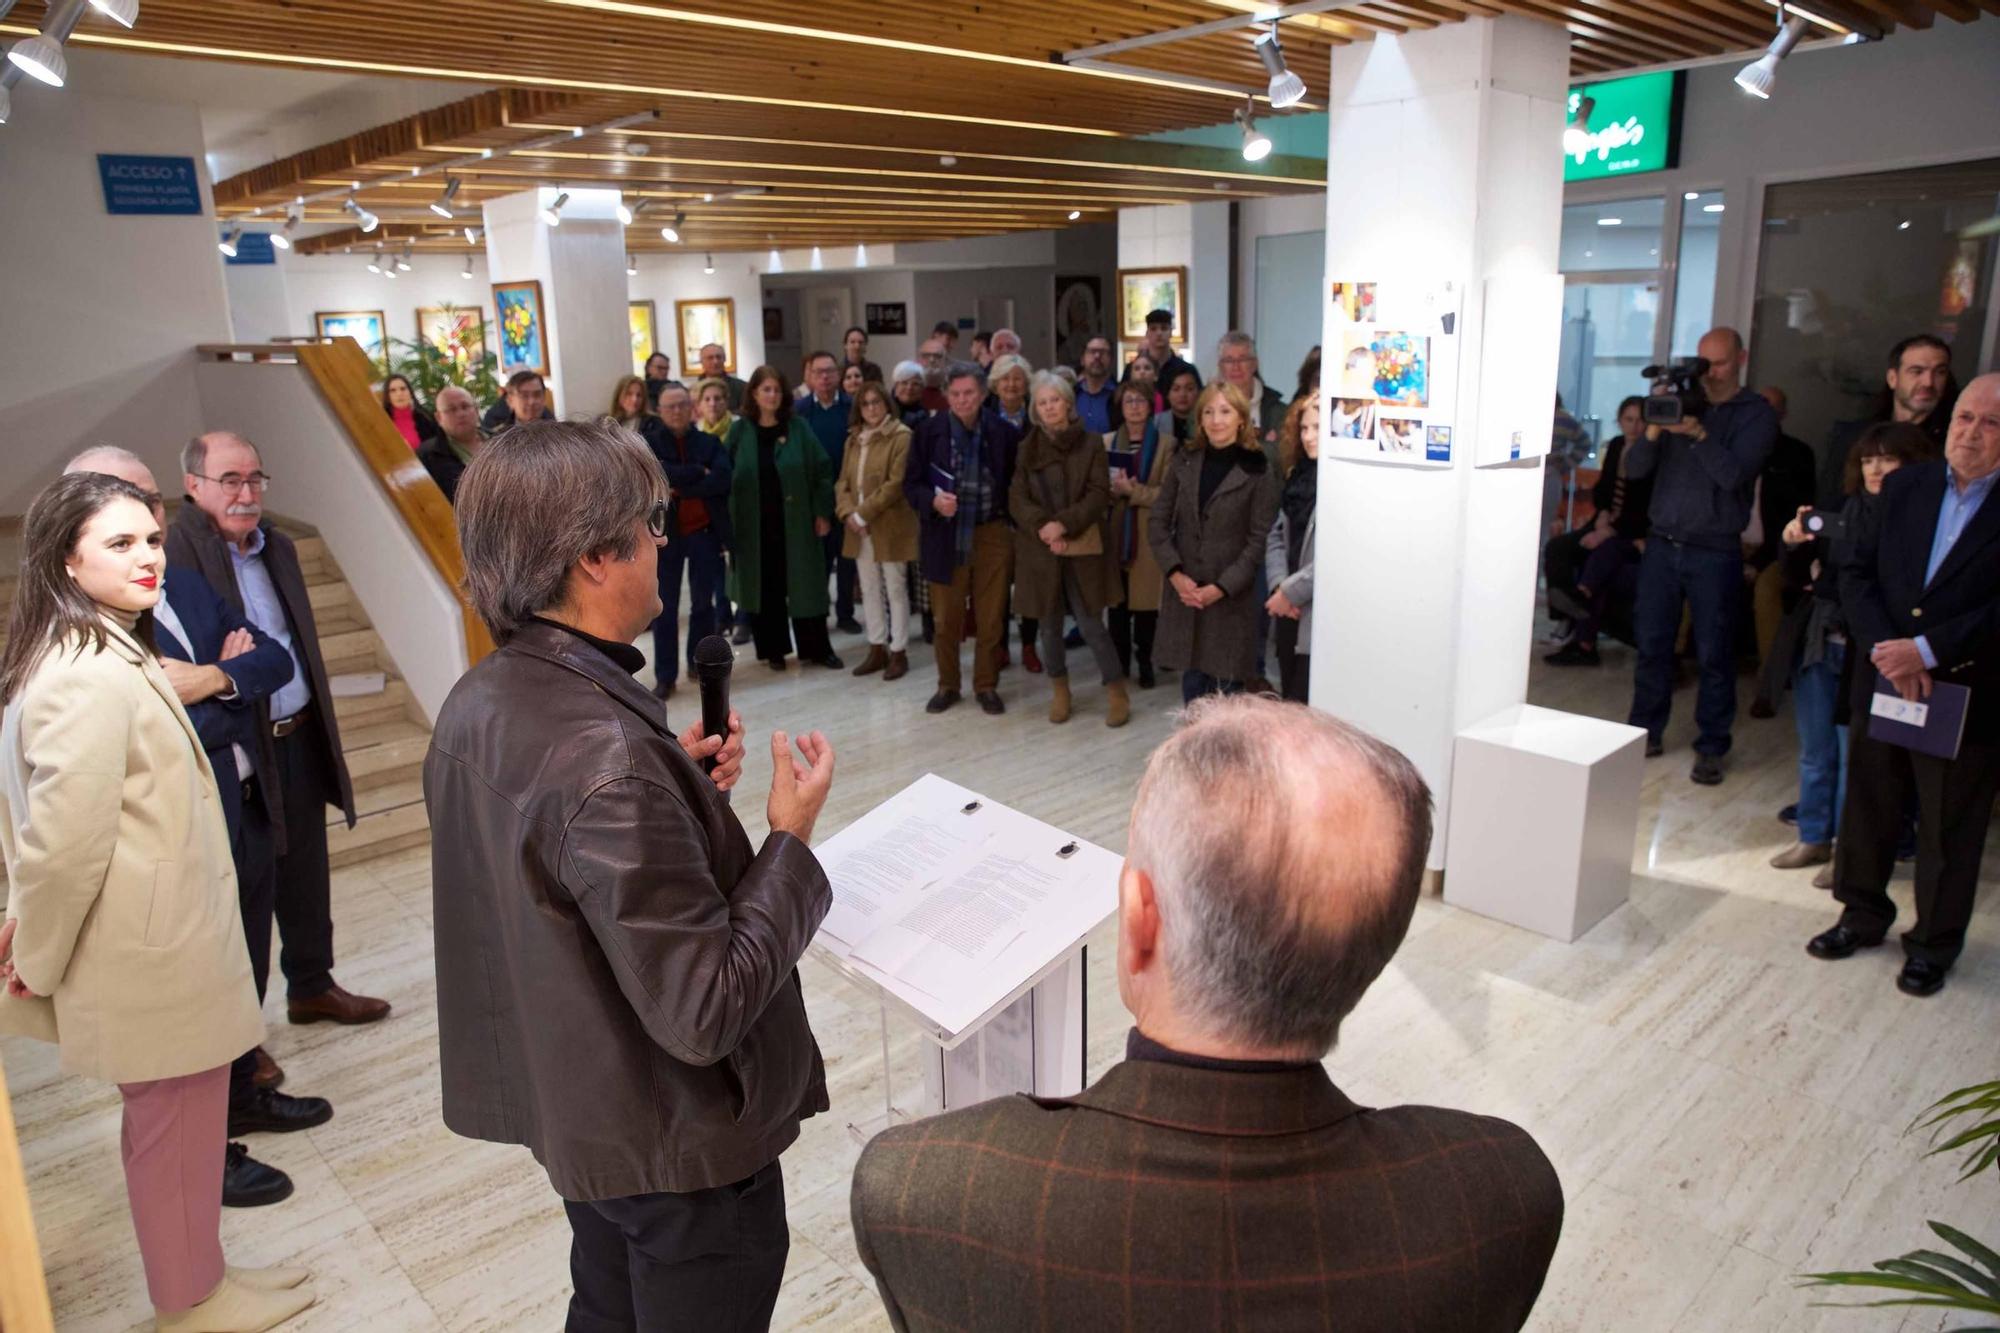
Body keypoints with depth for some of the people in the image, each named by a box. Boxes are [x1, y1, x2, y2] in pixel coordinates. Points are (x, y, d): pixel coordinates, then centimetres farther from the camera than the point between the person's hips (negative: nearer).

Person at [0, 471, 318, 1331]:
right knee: (176, 1126, 9)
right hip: (151, 955, -10)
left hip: (158, 945, 10)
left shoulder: (112, 656, 11)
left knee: (175, 1123, 22)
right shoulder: (92, 679, -24)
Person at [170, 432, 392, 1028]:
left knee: (306, 873, 19)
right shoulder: (176, 555, -15)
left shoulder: (278, 547, 10)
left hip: (299, 739, 7)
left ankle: (312, 985, 37)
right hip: (235, 752, -7)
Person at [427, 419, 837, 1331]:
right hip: (679, 1147, -8)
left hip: (573, 1109, 8)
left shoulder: (478, 704, -5)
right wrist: (791, 837, -21)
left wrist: (674, 782, 2)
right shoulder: (606, 755, -34)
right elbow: (705, 1012, -31)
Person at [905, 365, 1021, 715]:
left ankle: (987, 685, 22)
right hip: (947, 535, 0)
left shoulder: (1003, 432, -3)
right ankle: (947, 685, 25)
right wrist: (933, 501, -19)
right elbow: (911, 483, -1)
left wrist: (1015, 520, -5)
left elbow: (1018, 480, 6)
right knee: (946, 618, 9)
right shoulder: (929, 431, -4)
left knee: (991, 618, 7)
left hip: (993, 534, 0)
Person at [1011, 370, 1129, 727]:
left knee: (1091, 623, -4)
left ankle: (1116, 690, 10)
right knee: (1049, 623, 8)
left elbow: (1099, 494, -6)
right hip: (1040, 549, 2)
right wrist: (1043, 528, -15)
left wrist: (1064, 524, -18)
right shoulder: (1027, 448, 7)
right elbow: (1017, 498, 0)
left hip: (1082, 549, -2)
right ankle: (1059, 688, 25)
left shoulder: (1091, 444, 1)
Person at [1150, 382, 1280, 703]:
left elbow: (1259, 540, -7)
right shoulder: (1184, 462, 8)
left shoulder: (1258, 471, -5)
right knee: (1191, 681, 10)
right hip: (1184, 593, 3)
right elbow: (1158, 522, 5)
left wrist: (1221, 587, -14)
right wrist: (1175, 573, -8)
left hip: (1231, 598, -3)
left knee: (1224, 686, 1)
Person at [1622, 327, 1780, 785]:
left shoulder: (1757, 414, 1)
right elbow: (1634, 469, 2)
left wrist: (1697, 433, -23)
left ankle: (1711, 748, 10)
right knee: (1652, 644, 6)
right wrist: (1654, 430, -16)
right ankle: (1647, 732, 20)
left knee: (1714, 654, 1)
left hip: (1715, 553, -3)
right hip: (1662, 543, 3)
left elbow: (1734, 474, -14)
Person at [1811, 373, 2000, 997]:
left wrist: (1927, 650, -22)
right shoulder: (1904, 486, 3)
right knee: (1867, 807, 16)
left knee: (1949, 829, 10)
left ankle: (1935, 941, 28)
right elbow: (1857, 573, 0)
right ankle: (1863, 913, 36)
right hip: (1884, 683, 4)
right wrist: (1884, 649, -13)